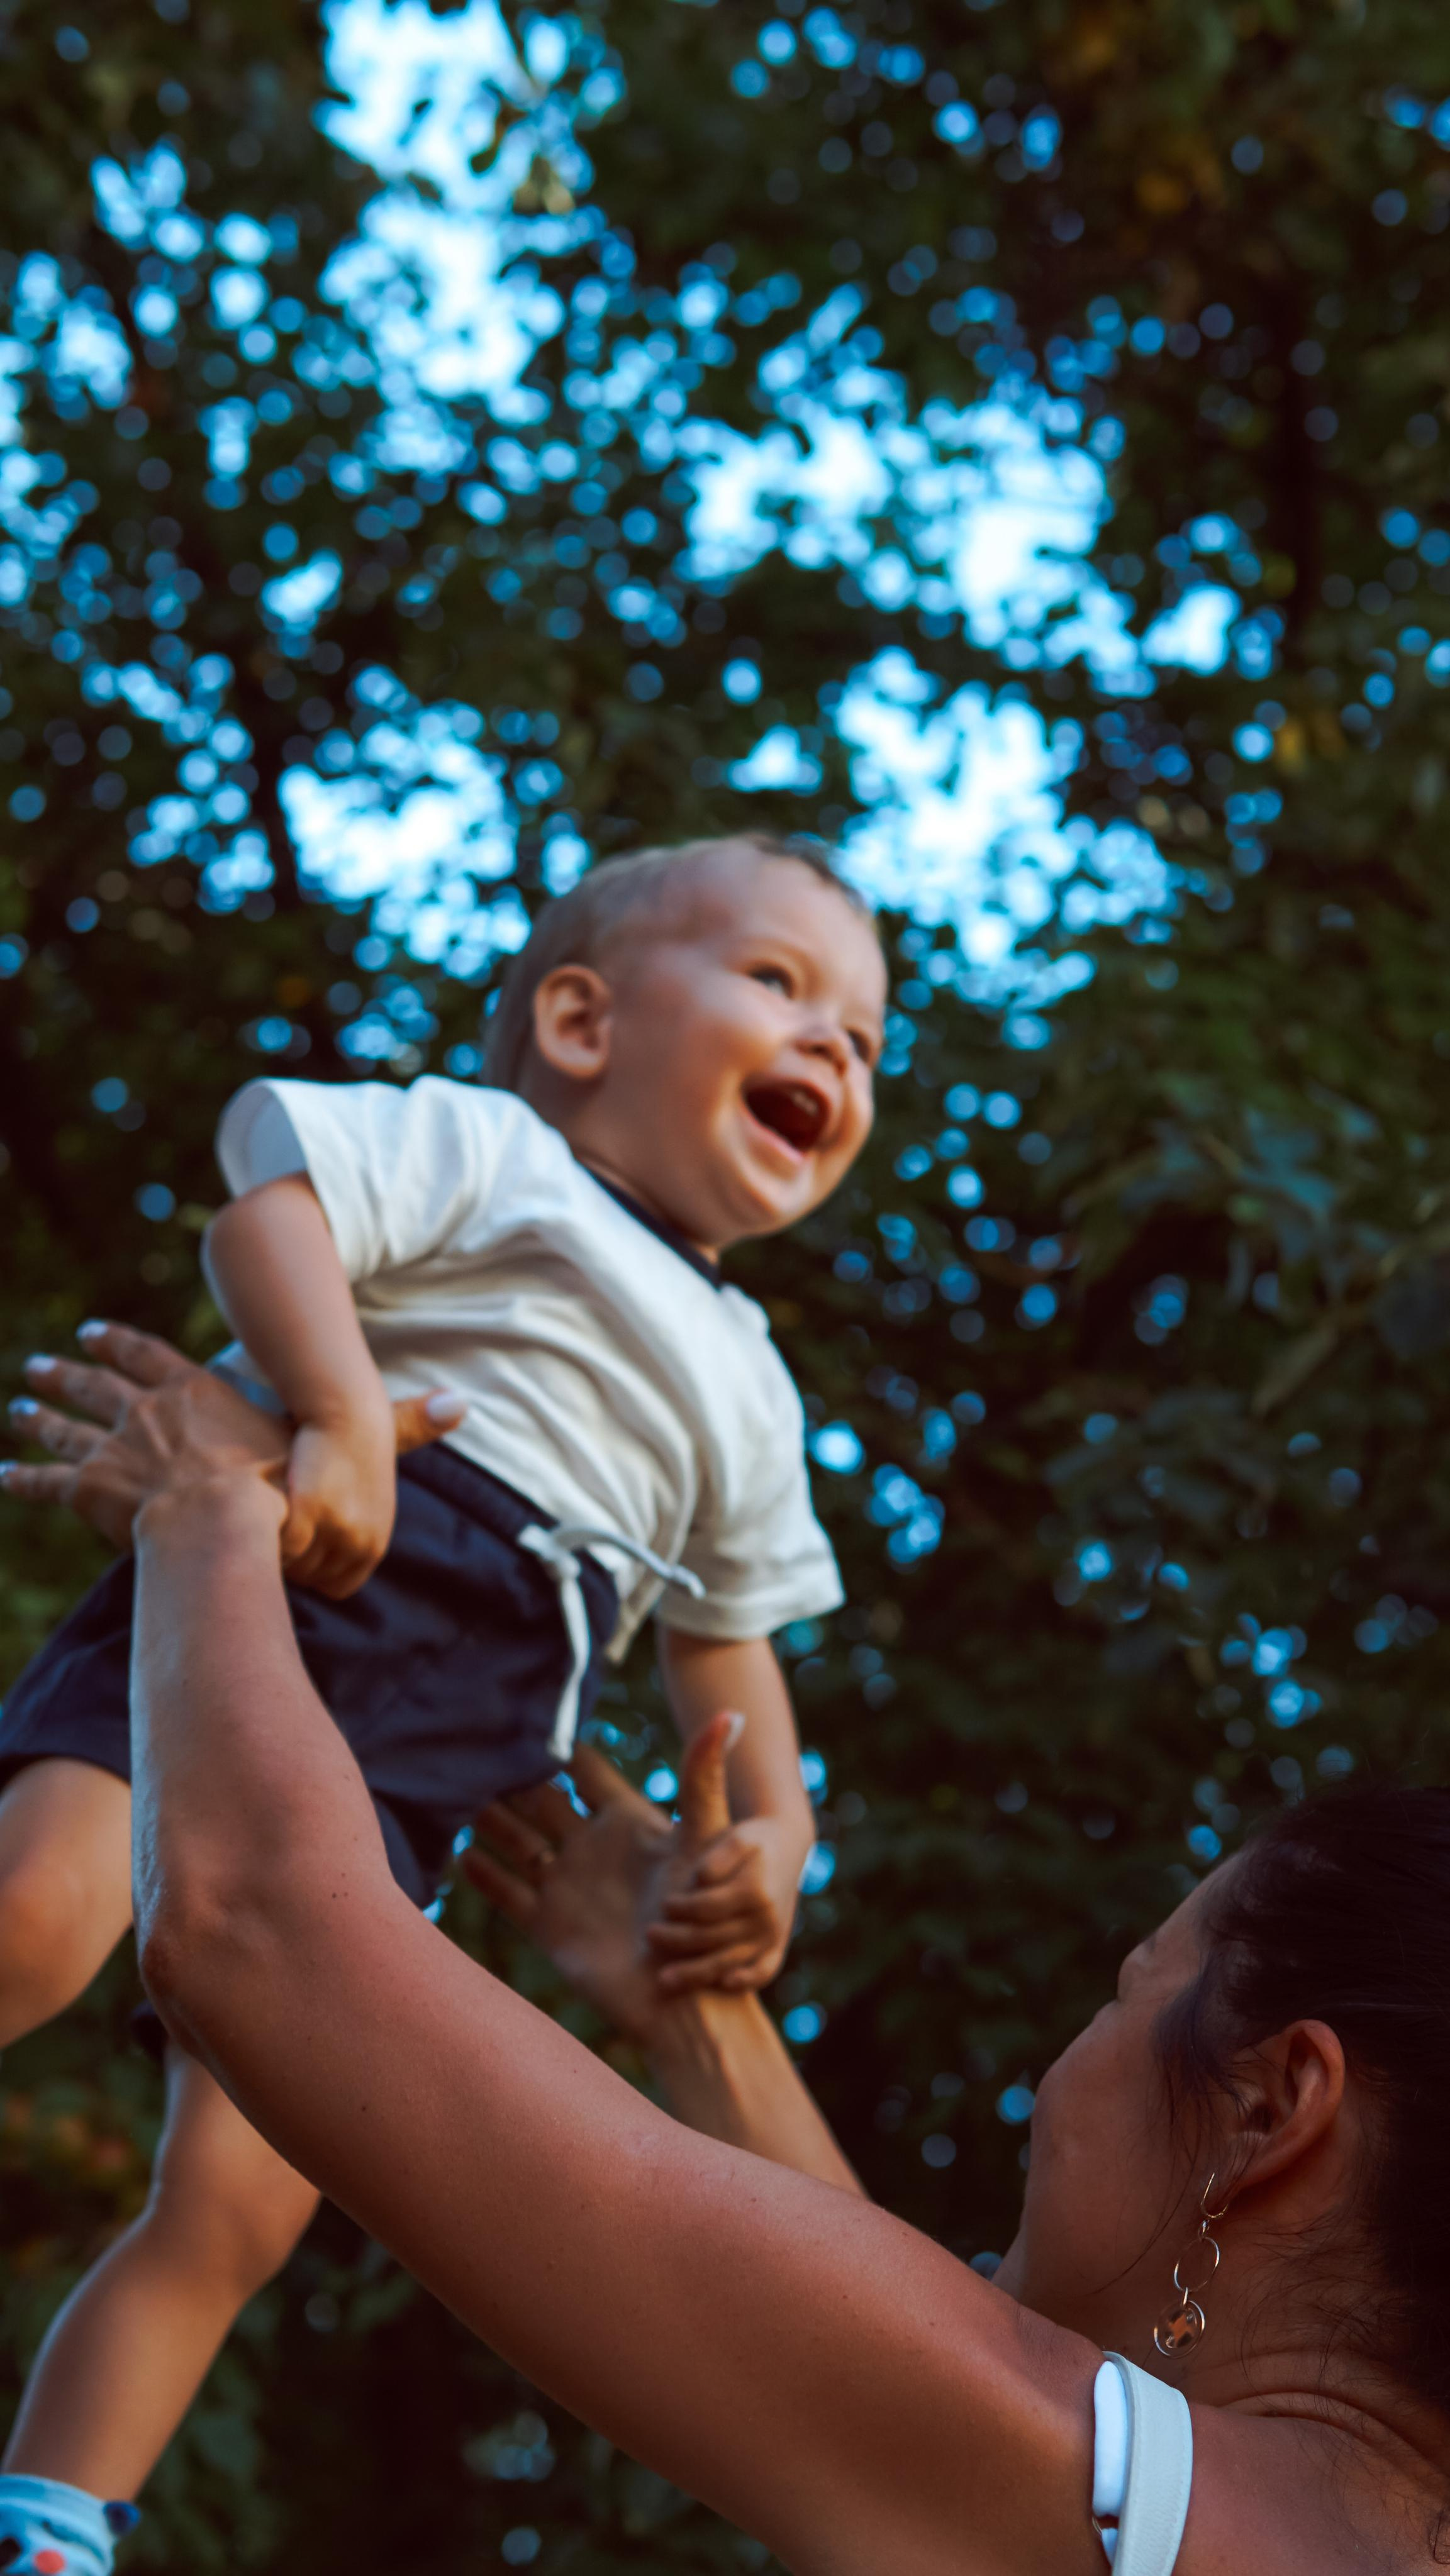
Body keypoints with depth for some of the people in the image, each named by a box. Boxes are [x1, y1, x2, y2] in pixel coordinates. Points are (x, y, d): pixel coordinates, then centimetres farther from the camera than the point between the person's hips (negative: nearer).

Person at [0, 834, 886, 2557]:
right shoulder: (487, 1148, 13)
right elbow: (269, 1211, -4)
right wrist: (339, 1422, -21)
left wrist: (770, 1834, 15)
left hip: (394, 1783, 6)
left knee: (234, 2207, -6)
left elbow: (726, 1636, 34)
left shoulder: (743, 1385, 32)